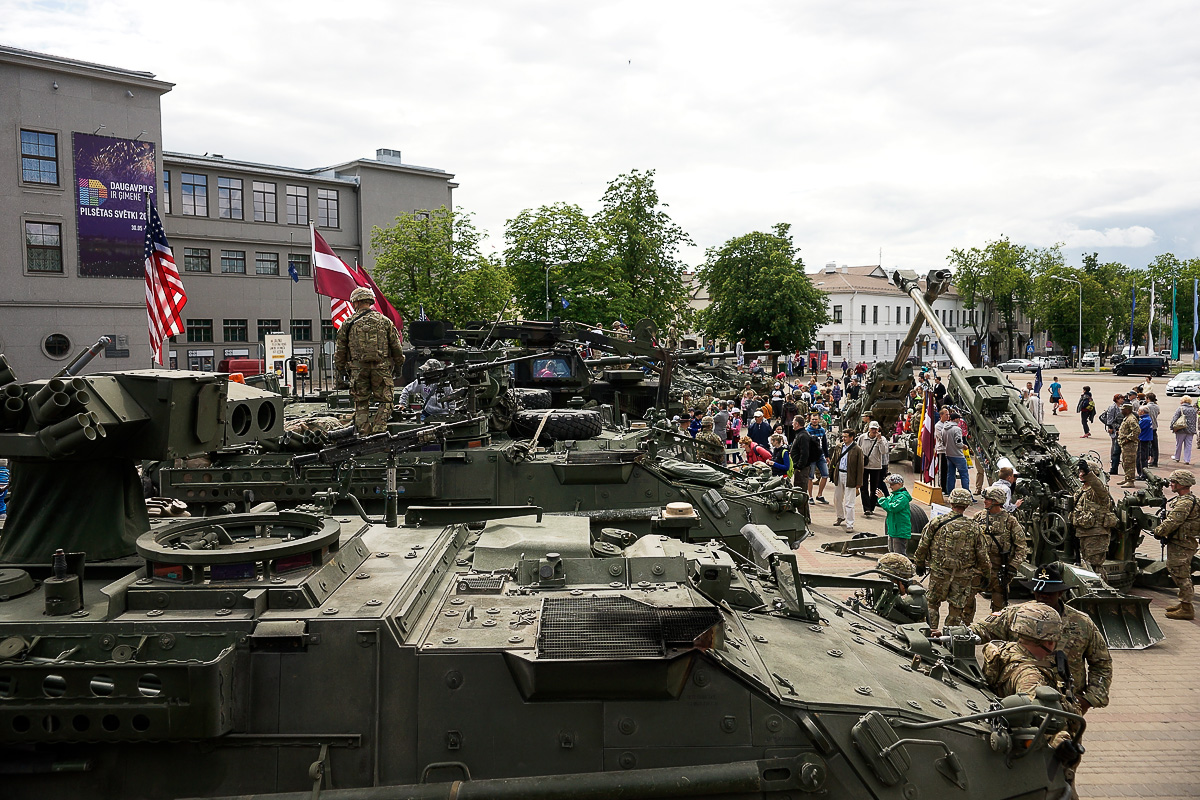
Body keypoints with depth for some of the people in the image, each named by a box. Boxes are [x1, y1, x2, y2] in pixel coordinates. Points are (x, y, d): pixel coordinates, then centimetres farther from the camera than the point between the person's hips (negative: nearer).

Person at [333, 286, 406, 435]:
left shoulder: (348, 323, 4)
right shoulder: (384, 321, 5)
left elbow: (340, 351, 7)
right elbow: (396, 347, 6)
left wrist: (340, 371, 16)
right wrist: (398, 367, 16)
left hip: (358, 369, 1)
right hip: (381, 367, -1)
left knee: (361, 403, 9)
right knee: (385, 401, 6)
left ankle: (363, 434, 8)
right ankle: (379, 430, -5)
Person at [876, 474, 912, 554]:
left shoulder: (903, 496, -18)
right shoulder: (893, 495, 10)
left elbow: (893, 508, -26)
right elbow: (887, 507, 14)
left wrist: (882, 498, -19)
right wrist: (880, 498, -3)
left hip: (900, 531, -10)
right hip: (892, 529, 10)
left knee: (899, 554, -6)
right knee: (891, 551, 20)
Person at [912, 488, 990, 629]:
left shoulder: (936, 522, -7)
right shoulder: (974, 528, -6)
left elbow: (923, 546, -1)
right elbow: (982, 554, 0)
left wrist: (919, 564, 14)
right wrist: (986, 574, 14)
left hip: (938, 572, 0)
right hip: (963, 577, 0)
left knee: (932, 604, 16)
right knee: (956, 609, 12)